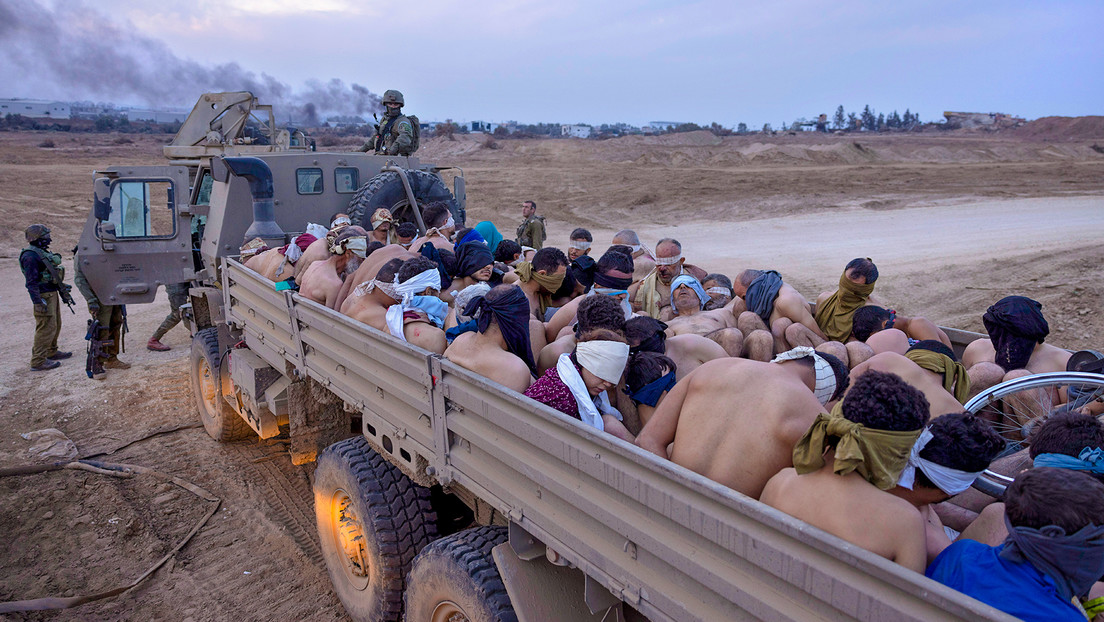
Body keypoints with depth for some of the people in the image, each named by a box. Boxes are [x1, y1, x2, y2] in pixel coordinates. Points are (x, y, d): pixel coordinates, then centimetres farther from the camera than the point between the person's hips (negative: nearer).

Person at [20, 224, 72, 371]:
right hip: (44, 296, -10)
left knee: (55, 325, 20)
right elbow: (31, 282, -20)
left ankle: (51, 352, 35)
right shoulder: (30, 256, -17)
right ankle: (38, 361, -5)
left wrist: (63, 293, 26)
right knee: (46, 327, -9)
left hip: (52, 294, 10)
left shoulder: (43, 252, 14)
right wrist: (38, 302, -24)